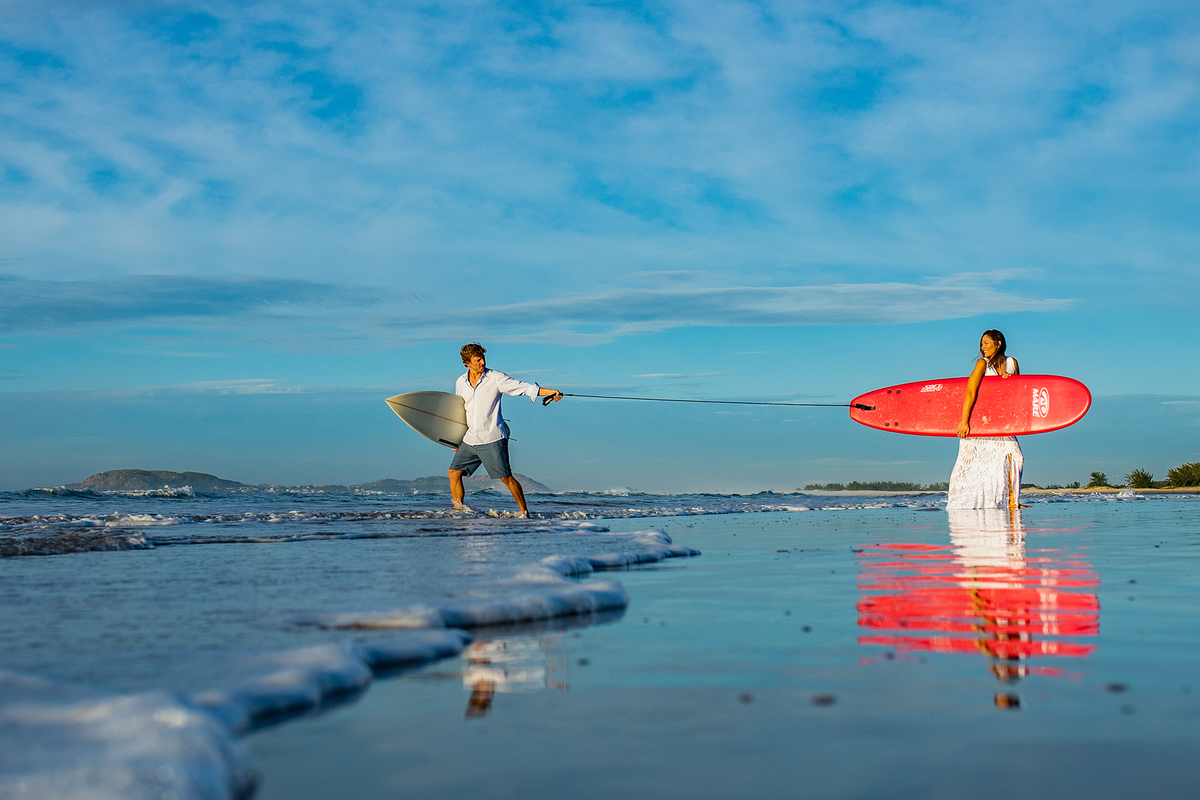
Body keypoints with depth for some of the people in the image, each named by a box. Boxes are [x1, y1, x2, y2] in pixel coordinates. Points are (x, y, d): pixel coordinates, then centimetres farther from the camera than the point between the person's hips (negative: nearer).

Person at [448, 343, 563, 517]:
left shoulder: (495, 378, -5)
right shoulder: (460, 383, 10)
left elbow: (523, 387, -10)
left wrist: (550, 392, -21)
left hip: (492, 439, -5)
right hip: (468, 441, 5)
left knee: (506, 477, -7)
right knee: (454, 472, 2)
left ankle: (524, 511, 2)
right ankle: (458, 509, 13)